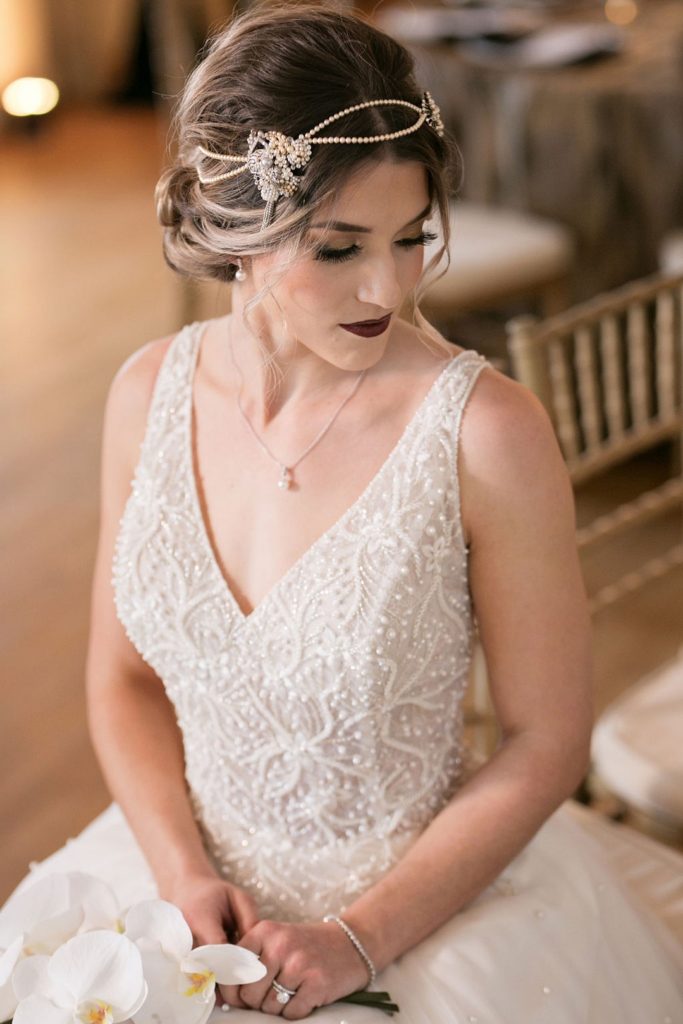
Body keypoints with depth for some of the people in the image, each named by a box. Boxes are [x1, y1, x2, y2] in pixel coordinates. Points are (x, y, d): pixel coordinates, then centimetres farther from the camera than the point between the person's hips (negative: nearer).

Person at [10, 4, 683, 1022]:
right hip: (192, 878, 4)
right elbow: (124, 677, 5)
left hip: (426, 904, -3)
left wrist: (361, 940, -12)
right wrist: (186, 878, -8)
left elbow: (545, 745, -10)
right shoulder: (151, 394, -6)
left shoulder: (487, 430, -18)